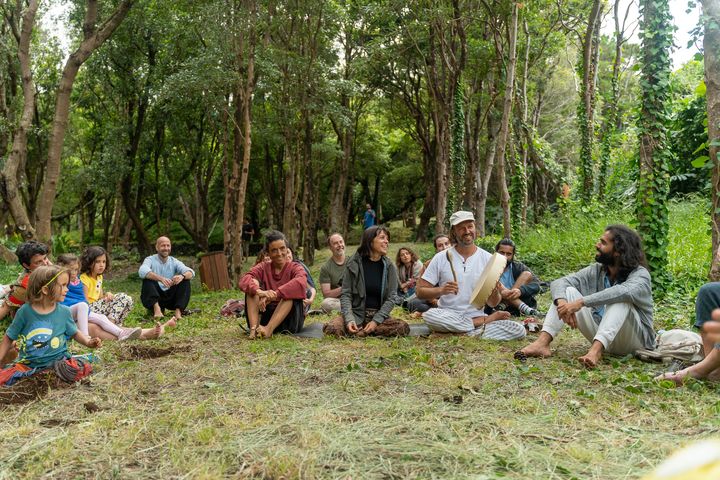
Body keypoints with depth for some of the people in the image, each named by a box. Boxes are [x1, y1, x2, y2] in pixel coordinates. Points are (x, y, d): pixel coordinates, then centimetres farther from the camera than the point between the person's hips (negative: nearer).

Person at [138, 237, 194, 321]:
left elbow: (191, 273, -13)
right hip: (152, 298, -2)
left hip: (170, 298, 2)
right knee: (148, 278, -25)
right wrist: (160, 278, -44)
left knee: (185, 280, -16)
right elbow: (142, 271, -28)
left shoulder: (174, 262, 4)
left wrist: (182, 276, -37)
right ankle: (156, 308, -40)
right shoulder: (150, 260, -4)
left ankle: (178, 311, -31)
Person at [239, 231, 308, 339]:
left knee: (290, 290, -25)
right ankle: (254, 328, -31)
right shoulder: (263, 267, 8)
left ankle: (269, 329, -39)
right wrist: (259, 292, -36)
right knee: (253, 282, -12)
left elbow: (300, 283, -26)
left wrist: (272, 296, -35)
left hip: (290, 318, -2)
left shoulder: (295, 268, 0)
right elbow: (244, 281, -14)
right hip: (265, 314, 2)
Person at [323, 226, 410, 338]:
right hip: (356, 313, -2)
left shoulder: (389, 266, 2)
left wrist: (376, 321, -15)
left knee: (403, 328, -28)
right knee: (331, 328, -30)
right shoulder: (354, 264, -2)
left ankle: (360, 332, -15)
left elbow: (392, 297, -2)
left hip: (379, 315, 2)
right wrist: (349, 319, -21)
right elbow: (346, 294, -4)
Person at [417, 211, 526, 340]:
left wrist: (494, 290, -17)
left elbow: (493, 303, 5)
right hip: (448, 316, 0)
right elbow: (420, 292, -2)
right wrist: (440, 290, -21)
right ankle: (490, 319, -14)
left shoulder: (488, 259, 3)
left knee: (519, 330, -21)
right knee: (429, 315, -35)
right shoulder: (441, 258, 0)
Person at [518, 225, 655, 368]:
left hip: (633, 340, -5)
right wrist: (562, 302, -33)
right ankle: (542, 343, -31)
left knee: (621, 299, -32)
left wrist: (581, 302, -45)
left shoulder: (640, 274, -15)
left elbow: (625, 291, -39)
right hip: (601, 337, 5)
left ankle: (596, 350, -48)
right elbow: (559, 282, -9)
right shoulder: (596, 270, 0)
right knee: (568, 291, -12)